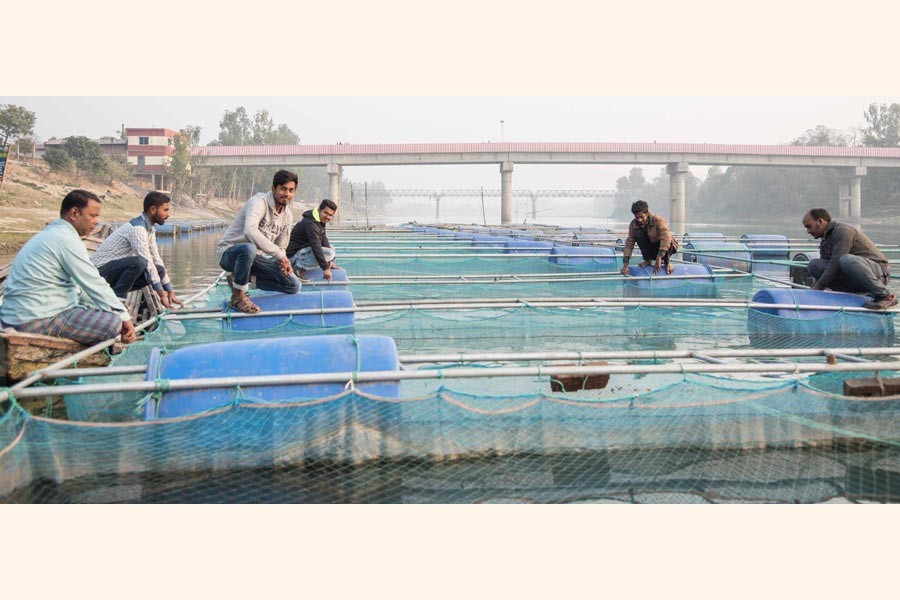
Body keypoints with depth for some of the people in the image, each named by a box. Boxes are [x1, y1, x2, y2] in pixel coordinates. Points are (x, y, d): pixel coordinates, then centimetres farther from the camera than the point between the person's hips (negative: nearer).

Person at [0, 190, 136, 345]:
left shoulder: (52, 234, 18)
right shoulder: (67, 239, -13)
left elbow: (75, 284, 22)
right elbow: (95, 284, -13)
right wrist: (124, 316, -6)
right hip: (36, 321, -10)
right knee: (113, 321, -17)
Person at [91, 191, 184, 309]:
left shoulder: (150, 228, 6)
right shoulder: (137, 228, -23)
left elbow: (156, 259, 10)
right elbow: (147, 262, -25)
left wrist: (170, 292, 7)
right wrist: (162, 295, -23)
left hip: (117, 268, 9)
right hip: (101, 269, -9)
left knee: (159, 270, -1)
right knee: (139, 262, -33)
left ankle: (118, 294, 4)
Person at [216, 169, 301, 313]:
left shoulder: (287, 214, 6)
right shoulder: (259, 201, -18)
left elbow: (281, 247, 13)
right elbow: (250, 231, -38)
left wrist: (285, 262, -11)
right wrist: (278, 254, -36)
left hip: (254, 257, 7)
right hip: (229, 252, -7)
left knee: (294, 285, -5)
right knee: (249, 248, -44)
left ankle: (241, 280, 5)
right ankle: (238, 296, -21)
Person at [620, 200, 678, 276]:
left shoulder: (658, 220, -29)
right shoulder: (633, 224, -16)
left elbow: (666, 238, -42)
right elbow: (629, 244, -18)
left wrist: (659, 259, -48)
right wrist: (625, 264, -30)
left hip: (665, 247, -3)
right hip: (650, 249, 3)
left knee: (667, 242, -37)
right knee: (638, 233, -24)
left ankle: (667, 263, -8)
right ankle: (647, 260, -5)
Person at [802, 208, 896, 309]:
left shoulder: (842, 230, -13)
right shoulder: (824, 242, 14)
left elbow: (836, 263, -22)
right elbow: (823, 269, 12)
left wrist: (818, 287, -20)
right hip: (854, 280, 8)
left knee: (846, 260, -40)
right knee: (814, 265, -5)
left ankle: (885, 296, -24)